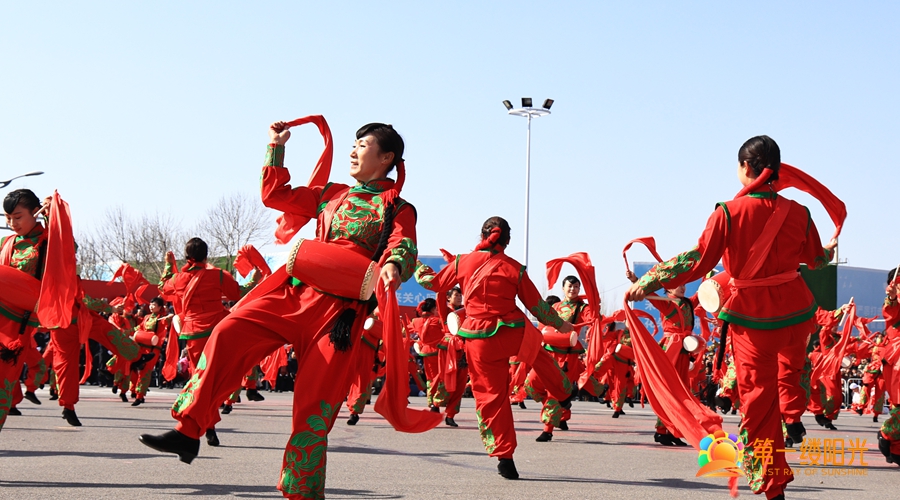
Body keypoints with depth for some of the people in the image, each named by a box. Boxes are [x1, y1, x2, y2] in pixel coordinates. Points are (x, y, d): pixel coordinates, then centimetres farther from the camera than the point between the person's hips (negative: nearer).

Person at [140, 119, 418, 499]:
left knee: (314, 404, -4)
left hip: (339, 310, -4)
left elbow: (404, 248, -13)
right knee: (228, 333, -15)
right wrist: (277, 148, 21)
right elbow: (274, 194, 25)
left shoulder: (397, 209, 6)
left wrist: (393, 265, -35)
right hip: (292, 291, 4)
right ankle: (188, 431, -10)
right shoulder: (330, 194, 21)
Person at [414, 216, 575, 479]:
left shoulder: (463, 262, -2)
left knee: (490, 396, 8)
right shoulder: (515, 268, -2)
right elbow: (537, 305, 6)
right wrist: (560, 324, 22)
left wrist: (419, 268, 32)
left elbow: (434, 283, 12)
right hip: (514, 335, 1)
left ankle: (504, 456, 8)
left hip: (479, 342, 0)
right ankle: (564, 394, 53)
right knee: (538, 353, 33)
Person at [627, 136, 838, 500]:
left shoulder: (728, 212, -13)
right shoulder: (797, 213, -3)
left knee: (757, 399, 8)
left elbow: (699, 261, -16)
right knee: (790, 362, 39)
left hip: (754, 316, -3)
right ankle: (793, 416, 28)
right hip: (797, 309, 3)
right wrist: (829, 251, 37)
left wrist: (648, 283, -8)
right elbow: (816, 261, 12)